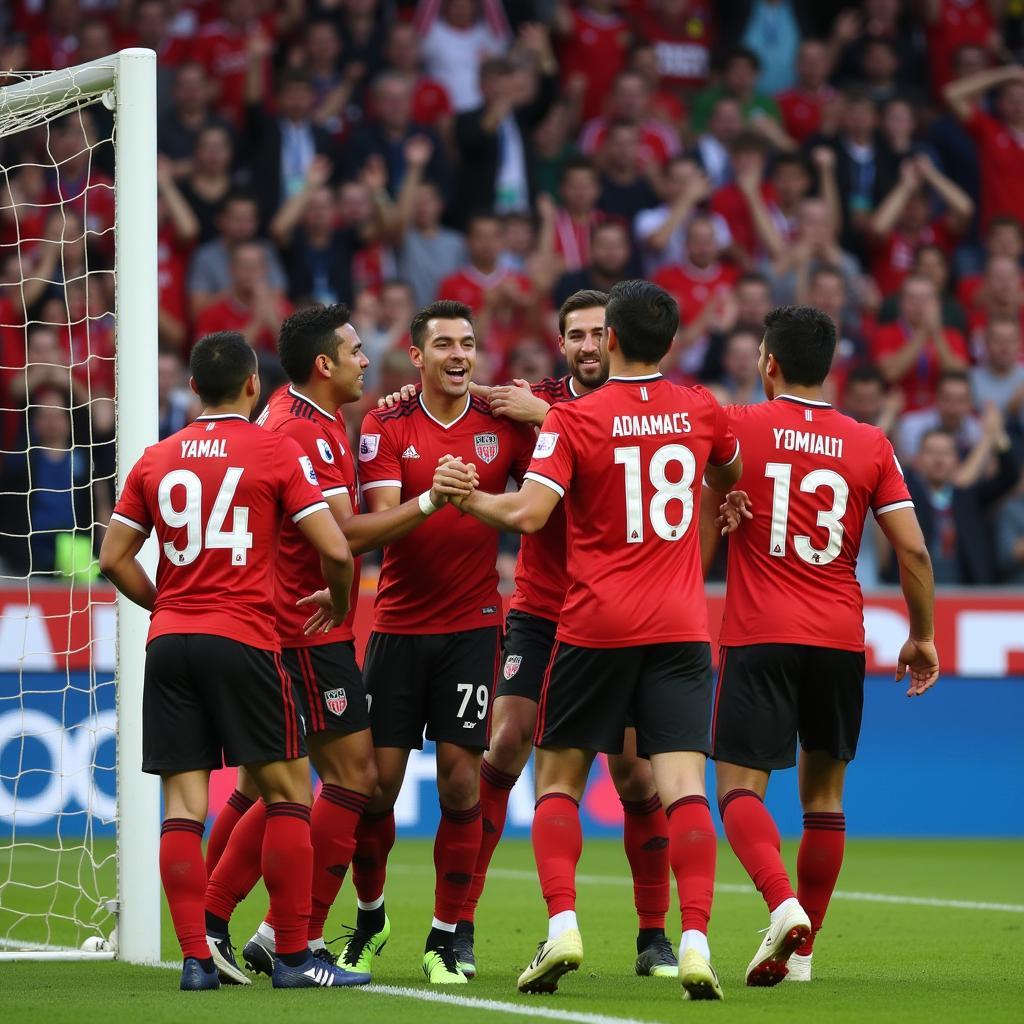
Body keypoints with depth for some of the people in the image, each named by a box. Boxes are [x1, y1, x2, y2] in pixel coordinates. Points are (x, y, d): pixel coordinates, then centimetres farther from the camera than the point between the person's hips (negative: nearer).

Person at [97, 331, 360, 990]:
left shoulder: (156, 460, 11)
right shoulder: (278, 453, -1)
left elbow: (114, 559, 11)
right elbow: (336, 550, -7)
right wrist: (340, 607, 12)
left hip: (169, 641, 4)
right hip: (244, 640, -4)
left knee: (183, 805, 2)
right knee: (288, 789, 4)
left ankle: (197, 958, -2)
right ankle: (293, 956, 1)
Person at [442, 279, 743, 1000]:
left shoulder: (574, 418, -7)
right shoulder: (702, 411, 5)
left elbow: (527, 513, -15)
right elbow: (730, 476, 27)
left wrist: (467, 497, 2)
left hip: (594, 628, -2)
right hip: (681, 628, 2)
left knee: (559, 780, 11)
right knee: (684, 786, -5)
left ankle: (562, 926, -5)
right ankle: (696, 941, -19)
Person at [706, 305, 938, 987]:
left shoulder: (736, 427, -2)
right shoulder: (870, 445, 4)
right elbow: (913, 550, 2)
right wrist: (923, 636, 12)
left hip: (759, 636, -3)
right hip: (840, 639, 3)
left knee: (740, 788, -4)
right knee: (824, 793, 15)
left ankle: (783, 903, -30)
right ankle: (802, 952, 17)